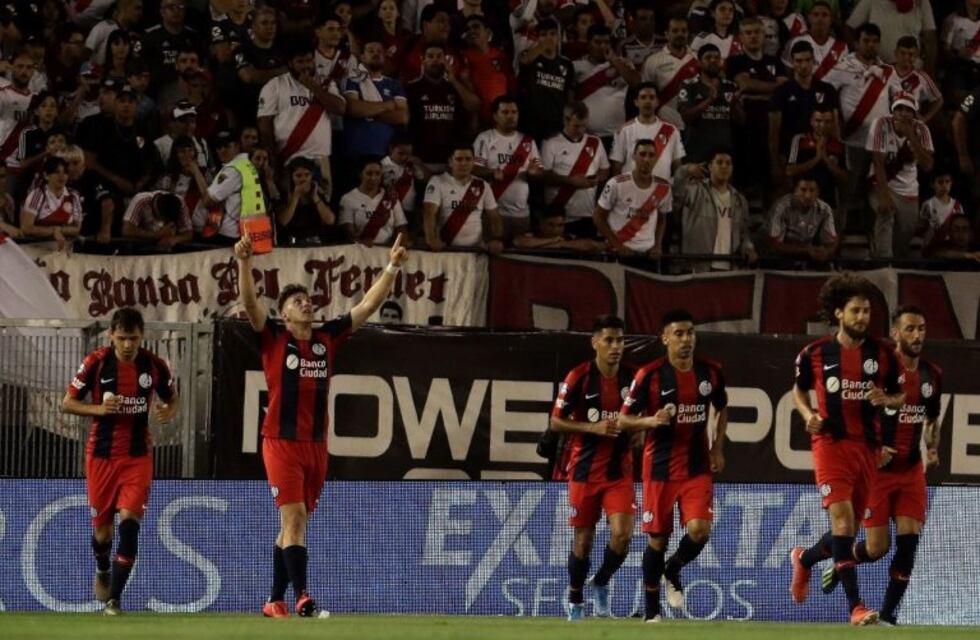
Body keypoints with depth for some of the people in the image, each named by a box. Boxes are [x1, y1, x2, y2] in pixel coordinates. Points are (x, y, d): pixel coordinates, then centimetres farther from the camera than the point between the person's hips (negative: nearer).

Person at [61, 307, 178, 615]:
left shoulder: (154, 365, -4)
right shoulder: (95, 363, -8)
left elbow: (173, 399, 11)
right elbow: (67, 403, -1)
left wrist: (169, 412, -13)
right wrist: (99, 409, -20)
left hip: (138, 455, 0)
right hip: (101, 454, 0)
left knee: (129, 519, -15)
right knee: (102, 525, 9)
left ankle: (114, 598, -13)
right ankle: (103, 570, 44)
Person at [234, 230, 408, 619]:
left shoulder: (327, 338, 9)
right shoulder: (273, 338, -2)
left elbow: (368, 305, 10)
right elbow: (250, 302, -16)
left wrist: (393, 267, 3)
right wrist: (244, 263, -31)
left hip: (316, 444, 5)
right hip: (281, 441, -5)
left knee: (293, 524, 10)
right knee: (294, 517, -14)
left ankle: (275, 601, 18)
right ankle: (302, 598, -20)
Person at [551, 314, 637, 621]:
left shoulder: (632, 377, 0)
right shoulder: (579, 377, -9)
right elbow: (556, 422, -6)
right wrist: (594, 427, -17)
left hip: (620, 469, 2)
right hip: (585, 469, -2)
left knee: (622, 534, -13)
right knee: (583, 538, 6)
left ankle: (602, 582, 16)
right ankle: (575, 597, 28)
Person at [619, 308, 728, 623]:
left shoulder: (711, 371, 1)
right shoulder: (650, 375, -10)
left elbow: (722, 408, 20)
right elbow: (623, 420, -4)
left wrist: (718, 448, 10)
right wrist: (651, 420, -23)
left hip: (698, 467, 2)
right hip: (660, 467, -2)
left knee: (699, 529, -16)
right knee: (657, 539, 3)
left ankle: (673, 571, 17)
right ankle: (652, 610, 19)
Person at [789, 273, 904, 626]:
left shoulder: (881, 354, 3)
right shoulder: (815, 353, -1)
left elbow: (900, 396, 13)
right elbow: (799, 389, 15)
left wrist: (885, 399, -10)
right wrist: (808, 414, -5)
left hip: (867, 446, 4)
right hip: (830, 441, -4)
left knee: (849, 528, 10)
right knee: (842, 517, -18)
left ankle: (805, 559, 43)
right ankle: (855, 605, -19)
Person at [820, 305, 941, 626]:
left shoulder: (932, 375, 5)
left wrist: (933, 449, 3)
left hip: (911, 470, 5)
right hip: (878, 468, -5)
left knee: (909, 541, -8)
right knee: (877, 547, -4)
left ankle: (887, 615, 1)